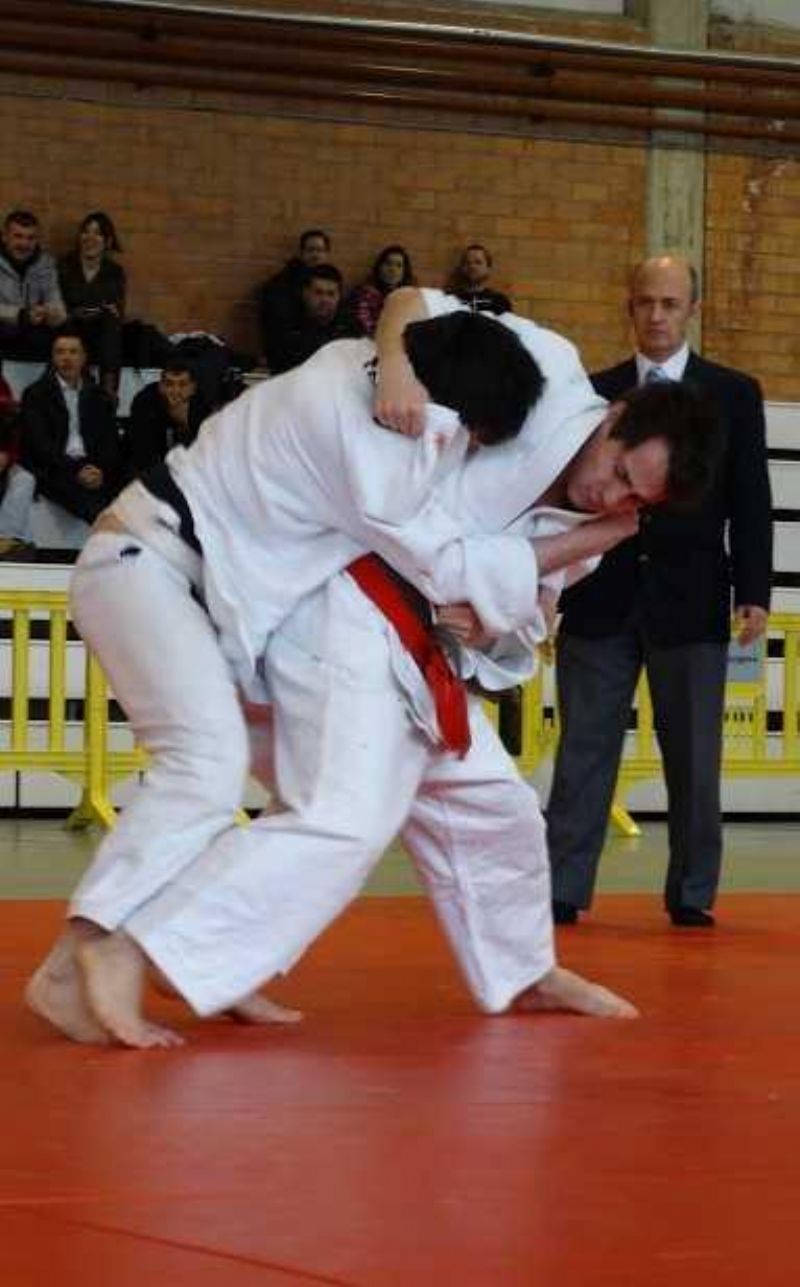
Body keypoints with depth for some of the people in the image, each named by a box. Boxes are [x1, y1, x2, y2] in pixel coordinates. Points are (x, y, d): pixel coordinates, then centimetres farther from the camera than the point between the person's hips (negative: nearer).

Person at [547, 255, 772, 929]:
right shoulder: (593, 392, 8)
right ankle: (563, 891, 4)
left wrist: (753, 592, -5)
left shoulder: (734, 394, 5)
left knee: (695, 759, 3)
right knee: (584, 751, 2)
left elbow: (751, 502, 3)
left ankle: (691, 896, 10)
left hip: (690, 601, -1)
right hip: (601, 598, 1)